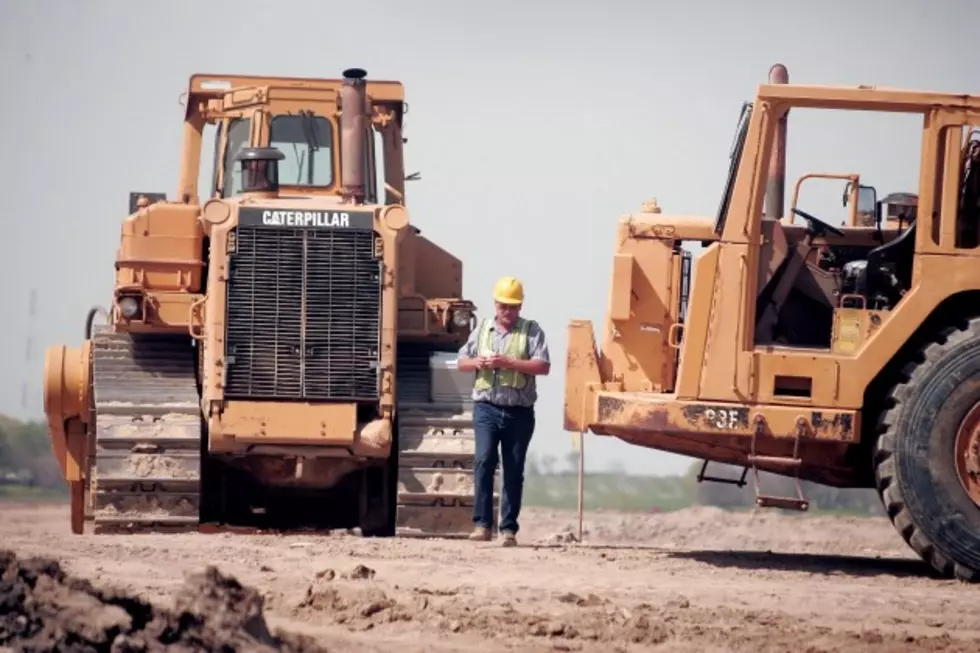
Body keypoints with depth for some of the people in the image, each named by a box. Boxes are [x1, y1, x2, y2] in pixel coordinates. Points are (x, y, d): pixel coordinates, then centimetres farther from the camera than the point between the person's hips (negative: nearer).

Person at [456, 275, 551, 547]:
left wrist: (509, 362, -17)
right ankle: (482, 524, -15)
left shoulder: (532, 331, 3)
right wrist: (478, 362, -6)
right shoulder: (482, 329, 13)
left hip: (519, 411, -1)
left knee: (514, 471, 3)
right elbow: (461, 362, 17)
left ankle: (509, 529, 8)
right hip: (487, 407, 1)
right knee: (484, 461, -15)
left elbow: (543, 366, -8)